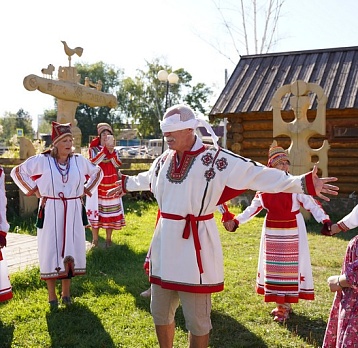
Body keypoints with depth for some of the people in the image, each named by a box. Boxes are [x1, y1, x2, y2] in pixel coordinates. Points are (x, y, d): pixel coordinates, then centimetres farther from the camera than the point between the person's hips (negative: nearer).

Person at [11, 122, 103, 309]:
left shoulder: (79, 160, 0)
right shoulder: (42, 160, -8)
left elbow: (97, 172, 17)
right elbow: (17, 171, 1)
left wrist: (87, 190, 7)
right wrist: (33, 190, -4)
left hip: (73, 213, 3)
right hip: (50, 212, -2)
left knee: (70, 251, 7)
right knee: (50, 251, 3)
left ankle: (66, 292, 22)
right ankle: (52, 295, 16)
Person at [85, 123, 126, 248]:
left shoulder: (115, 151, 10)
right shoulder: (93, 149, 4)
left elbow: (118, 165, -7)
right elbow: (93, 162, -17)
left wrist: (111, 150, -17)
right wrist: (105, 148, -20)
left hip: (111, 185, 2)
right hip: (97, 184, -2)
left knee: (110, 211, 3)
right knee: (96, 210, -2)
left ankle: (108, 239, 15)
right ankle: (95, 240, 8)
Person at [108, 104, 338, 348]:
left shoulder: (214, 158, -12)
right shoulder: (164, 159, 8)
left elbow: (258, 174, -19)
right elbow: (147, 179, 31)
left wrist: (303, 183, -28)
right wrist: (126, 184, 49)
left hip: (194, 244, -6)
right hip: (165, 241, 6)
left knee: (197, 319, 7)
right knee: (160, 312, 19)